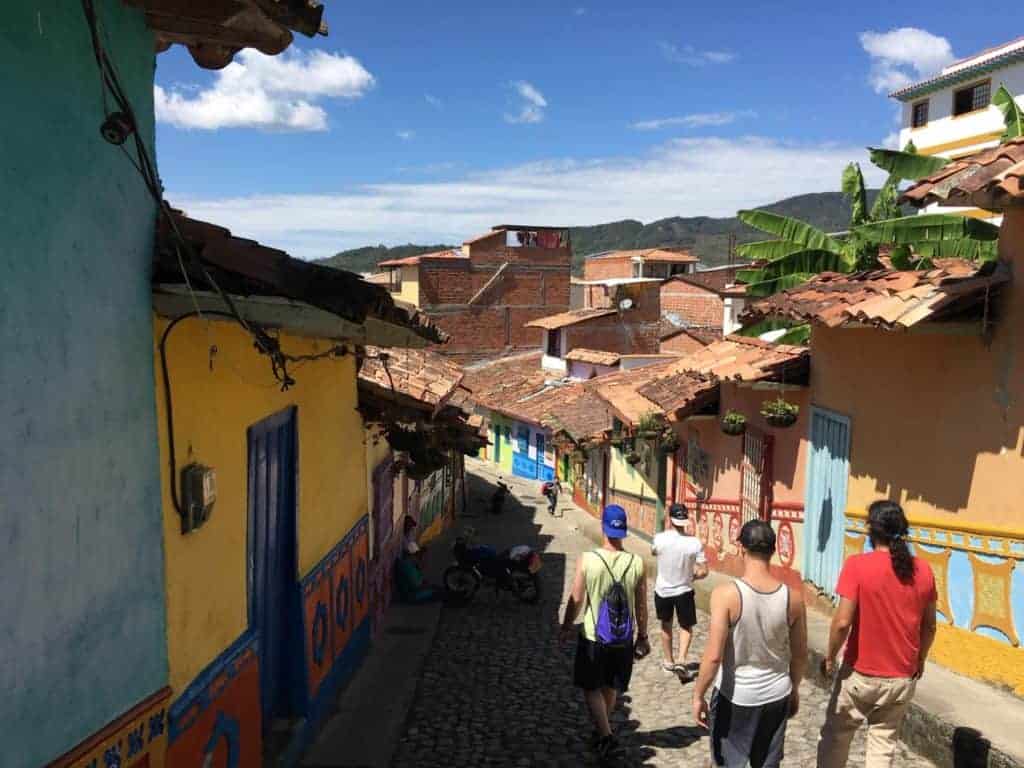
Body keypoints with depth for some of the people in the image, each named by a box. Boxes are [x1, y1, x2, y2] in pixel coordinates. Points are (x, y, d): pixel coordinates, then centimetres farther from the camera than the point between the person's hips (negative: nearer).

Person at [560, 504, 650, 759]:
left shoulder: (588, 559, -17)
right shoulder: (636, 563, -11)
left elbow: (576, 599, -9)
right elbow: (641, 606, -3)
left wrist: (567, 628, 7)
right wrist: (643, 637, 12)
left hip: (593, 637, -3)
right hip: (623, 640, 3)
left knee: (591, 688, 13)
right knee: (611, 687, 22)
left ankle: (606, 737, 1)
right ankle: (602, 731, 38)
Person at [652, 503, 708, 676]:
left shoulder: (660, 539, -18)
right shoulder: (695, 542, -17)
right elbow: (703, 572, -13)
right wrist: (691, 577, 8)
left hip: (662, 590, 1)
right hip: (684, 591, -1)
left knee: (666, 625, 23)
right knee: (686, 627, 19)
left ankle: (669, 661, 35)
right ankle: (681, 661, 2)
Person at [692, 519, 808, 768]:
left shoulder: (727, 594, -21)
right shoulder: (793, 597, -10)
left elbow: (713, 656, -21)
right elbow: (800, 656, 2)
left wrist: (698, 695, -7)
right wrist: (794, 689, 19)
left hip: (734, 696, -3)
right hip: (777, 696, 4)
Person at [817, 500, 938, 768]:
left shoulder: (857, 565, -17)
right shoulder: (923, 570, -3)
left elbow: (843, 622, -20)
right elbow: (929, 626, 6)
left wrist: (830, 658, -4)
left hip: (861, 674, -3)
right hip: (902, 677, 4)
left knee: (836, 736, 16)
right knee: (884, 744, 14)